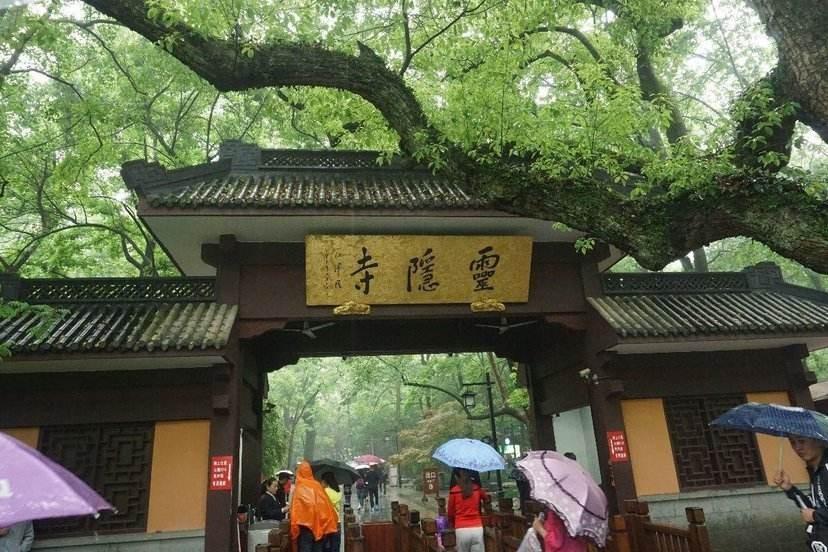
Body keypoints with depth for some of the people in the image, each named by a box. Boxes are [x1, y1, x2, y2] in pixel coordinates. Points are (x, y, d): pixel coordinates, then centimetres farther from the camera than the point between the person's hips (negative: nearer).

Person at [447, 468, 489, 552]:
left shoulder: (454, 491, -2)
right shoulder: (477, 488, 3)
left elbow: (450, 512, 9)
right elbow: (487, 499, 25)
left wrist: (452, 524, 26)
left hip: (461, 530, -1)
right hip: (477, 529, 1)